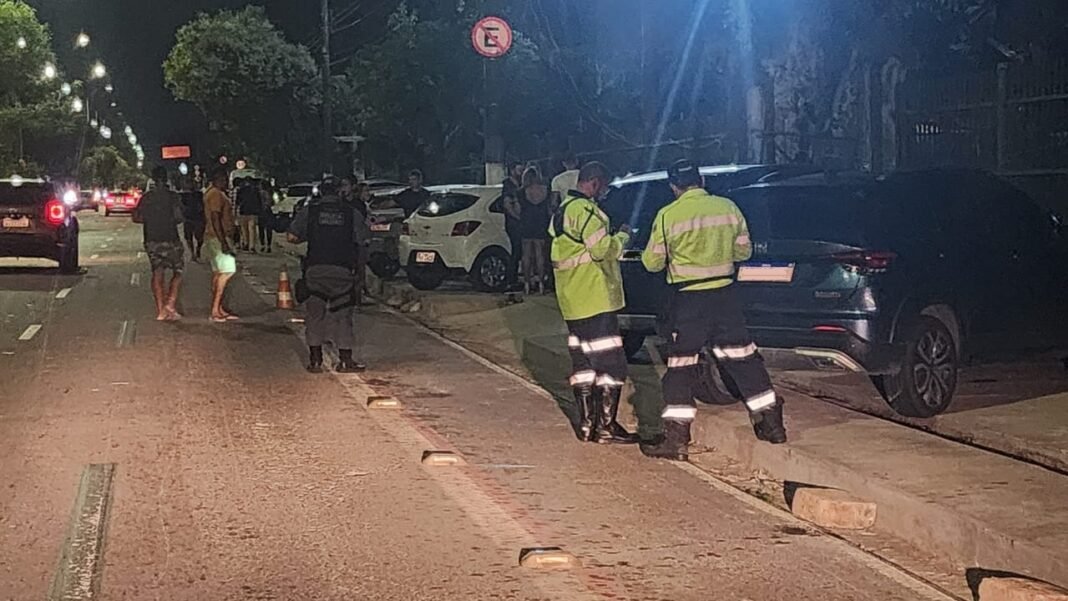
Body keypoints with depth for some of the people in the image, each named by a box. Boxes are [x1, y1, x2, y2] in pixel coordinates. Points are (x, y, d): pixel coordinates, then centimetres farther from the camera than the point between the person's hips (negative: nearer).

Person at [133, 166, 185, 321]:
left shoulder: (146, 197, 5)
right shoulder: (172, 196, -7)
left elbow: (136, 218, 6)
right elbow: (178, 217, -15)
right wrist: (170, 221, 6)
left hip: (151, 240, 4)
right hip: (170, 239, -4)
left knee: (157, 273, 6)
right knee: (177, 272, 8)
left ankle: (160, 310, 0)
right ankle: (170, 303, -10)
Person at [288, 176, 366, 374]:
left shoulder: (309, 211, 4)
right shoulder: (351, 213, 4)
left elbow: (292, 237, 4)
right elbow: (359, 241, 3)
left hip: (315, 269, 0)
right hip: (342, 269, 0)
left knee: (315, 314, 8)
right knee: (342, 315, 6)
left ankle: (315, 360, 9)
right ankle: (345, 360, 6)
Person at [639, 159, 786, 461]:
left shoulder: (667, 216, -9)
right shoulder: (728, 207, 2)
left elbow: (652, 263, -3)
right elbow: (744, 251, 10)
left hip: (689, 300, -4)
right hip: (725, 295, 4)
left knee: (681, 367, 2)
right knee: (743, 357, 15)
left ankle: (675, 438, 0)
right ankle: (772, 424, 22)